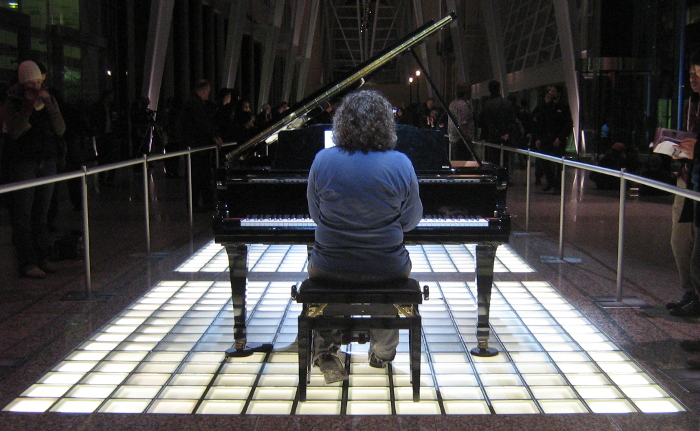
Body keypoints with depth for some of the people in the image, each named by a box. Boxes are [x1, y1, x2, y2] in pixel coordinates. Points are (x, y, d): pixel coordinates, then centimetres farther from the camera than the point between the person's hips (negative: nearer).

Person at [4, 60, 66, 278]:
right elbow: (14, 132, -16)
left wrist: (48, 104, -12)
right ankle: (27, 263, -3)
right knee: (23, 213, -5)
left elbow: (61, 130, -3)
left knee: (41, 212, 10)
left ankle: (42, 257, 17)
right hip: (22, 162, -4)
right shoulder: (13, 101, -2)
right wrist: (28, 106, -19)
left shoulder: (50, 100, 8)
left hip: (47, 161, 4)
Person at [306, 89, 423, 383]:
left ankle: (326, 349, 33)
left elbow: (315, 214, 1)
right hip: (385, 268, 0)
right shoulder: (400, 163, -12)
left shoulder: (323, 160, -11)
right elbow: (411, 219, -2)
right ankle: (382, 352, 41)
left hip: (331, 268, 0)